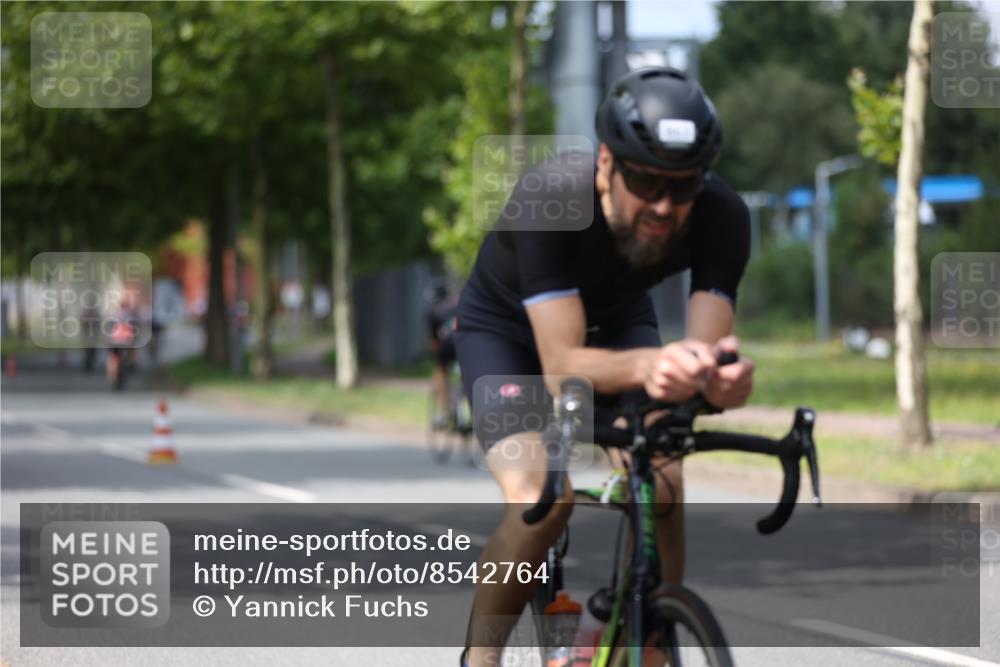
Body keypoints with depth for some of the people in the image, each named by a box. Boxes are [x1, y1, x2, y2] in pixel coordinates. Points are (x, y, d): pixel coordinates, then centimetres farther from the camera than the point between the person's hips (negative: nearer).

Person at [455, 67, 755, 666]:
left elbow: (706, 349, -33)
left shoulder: (721, 217, -30)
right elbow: (561, 366, -45)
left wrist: (723, 377, -58)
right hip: (506, 325, -3)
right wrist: (646, 365, -65)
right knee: (540, 500, -26)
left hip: (616, 320, 3)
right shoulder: (549, 200, -40)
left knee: (662, 488, -22)